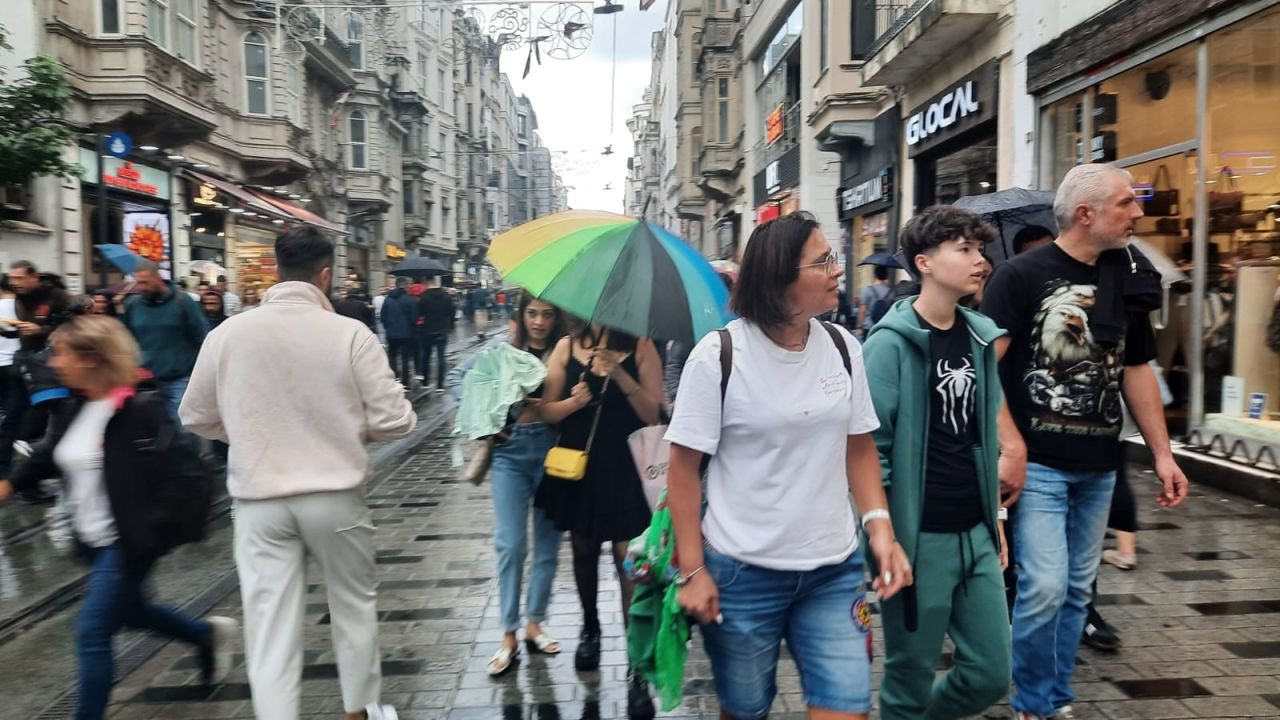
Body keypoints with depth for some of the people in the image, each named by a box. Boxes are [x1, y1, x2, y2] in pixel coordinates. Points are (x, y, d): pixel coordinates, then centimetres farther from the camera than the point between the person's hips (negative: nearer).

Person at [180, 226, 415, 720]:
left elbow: (195, 418, 8)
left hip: (258, 499, 1)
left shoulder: (227, 333, -4)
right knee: (354, 604, 20)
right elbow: (394, 421, -11)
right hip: (334, 494, 0)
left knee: (270, 627, 7)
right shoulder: (350, 333, -11)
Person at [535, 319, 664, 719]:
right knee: (584, 551, 18)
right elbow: (547, 410, 3)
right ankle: (590, 629, 43)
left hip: (624, 468, -3)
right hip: (577, 465, 3)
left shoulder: (641, 348, -4)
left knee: (629, 560, -7)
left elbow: (653, 414, -10)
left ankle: (638, 671, -1)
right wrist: (572, 402, -18)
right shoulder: (567, 347, 3)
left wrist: (620, 375, -21)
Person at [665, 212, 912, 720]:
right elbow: (684, 468, -8)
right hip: (742, 572, -3)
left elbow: (859, 447, 10)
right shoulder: (718, 356, -13)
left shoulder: (843, 347, 1)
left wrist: (880, 526, -3)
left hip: (835, 569, 4)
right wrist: (692, 570, -10)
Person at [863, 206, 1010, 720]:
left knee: (992, 675, 13)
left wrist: (995, 519, 16)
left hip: (976, 534, 7)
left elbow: (985, 439, 15)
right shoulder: (890, 343, -13)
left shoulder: (979, 338, 8)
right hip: (918, 538, -6)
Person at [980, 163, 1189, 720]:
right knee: (1044, 586, -9)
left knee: (1076, 590, 13)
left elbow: (1136, 370, 16)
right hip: (1039, 462, -6)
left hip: (1099, 466, 6)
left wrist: (1162, 453, 11)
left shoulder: (1126, 278, 9)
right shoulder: (1022, 275, -10)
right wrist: (1011, 447, -20)